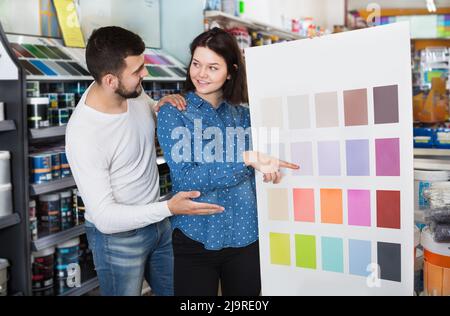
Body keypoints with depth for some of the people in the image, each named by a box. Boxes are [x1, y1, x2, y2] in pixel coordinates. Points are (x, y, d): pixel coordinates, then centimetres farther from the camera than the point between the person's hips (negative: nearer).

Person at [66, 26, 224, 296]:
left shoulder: (132, 89, -11)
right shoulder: (83, 135, -31)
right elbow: (105, 218, -27)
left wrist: (161, 107, -10)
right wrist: (168, 209, -34)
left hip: (155, 219, 7)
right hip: (117, 236, -7)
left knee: (177, 290, 21)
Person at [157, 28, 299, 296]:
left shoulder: (243, 115, 6)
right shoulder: (173, 114, -5)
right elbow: (186, 178, -17)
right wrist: (246, 160, -23)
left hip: (246, 237, 3)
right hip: (194, 239, -3)